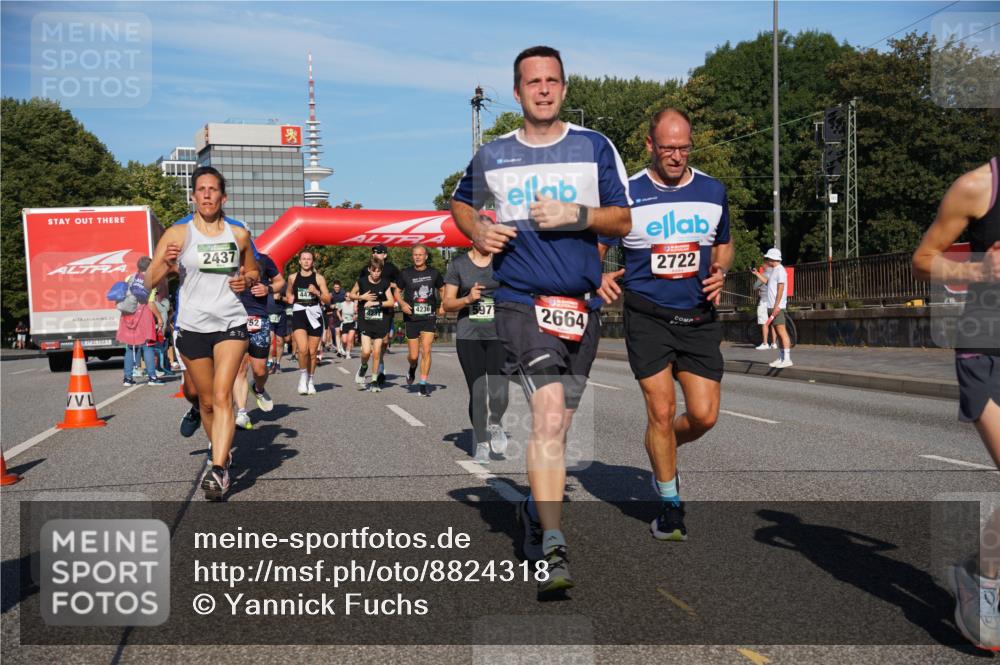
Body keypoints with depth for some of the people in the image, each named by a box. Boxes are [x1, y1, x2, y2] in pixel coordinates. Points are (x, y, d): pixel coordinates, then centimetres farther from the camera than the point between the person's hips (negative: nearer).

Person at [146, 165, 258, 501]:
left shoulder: (239, 234, 6)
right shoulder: (178, 233, -2)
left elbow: (253, 272, 22)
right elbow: (150, 279, -6)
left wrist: (246, 280, -2)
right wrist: (166, 263, -26)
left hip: (231, 324, 0)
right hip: (193, 326, 0)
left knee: (222, 396, -15)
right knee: (207, 401, 10)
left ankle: (218, 470, -21)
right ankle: (222, 454, 33)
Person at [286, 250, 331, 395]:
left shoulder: (319, 278, 3)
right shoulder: (293, 278, 7)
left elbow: (328, 300, 1)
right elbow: (288, 294, 25)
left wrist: (317, 293, -15)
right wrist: (289, 298, 5)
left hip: (314, 315, 0)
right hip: (299, 314, 0)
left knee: (312, 352, 6)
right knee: (303, 349, -18)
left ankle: (310, 380, 23)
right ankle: (303, 375, 4)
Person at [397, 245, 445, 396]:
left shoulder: (433, 273, 3)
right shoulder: (405, 273, 0)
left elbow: (442, 289, 19)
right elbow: (397, 291, 9)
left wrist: (443, 305, 5)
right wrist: (402, 303, -10)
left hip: (429, 317, 0)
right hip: (411, 318, 0)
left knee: (426, 351, -10)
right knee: (413, 355, 3)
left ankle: (423, 385, -2)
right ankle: (412, 369, 39)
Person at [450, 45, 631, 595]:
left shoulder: (594, 147, 6)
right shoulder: (492, 157, 8)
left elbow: (622, 220, 6)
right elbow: (460, 202, 26)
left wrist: (577, 214, -12)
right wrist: (477, 231, 5)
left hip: (581, 303, 2)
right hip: (521, 301, -2)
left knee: (556, 424, 12)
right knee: (549, 416, -20)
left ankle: (535, 507, 38)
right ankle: (553, 550, -21)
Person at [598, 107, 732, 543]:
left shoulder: (712, 191, 6)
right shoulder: (627, 195, -4)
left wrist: (721, 270, -1)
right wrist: (598, 277, -19)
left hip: (698, 318, 3)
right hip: (647, 315, -3)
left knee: (704, 415, -2)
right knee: (661, 411, -6)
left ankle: (662, 451, 33)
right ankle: (670, 506, 13)